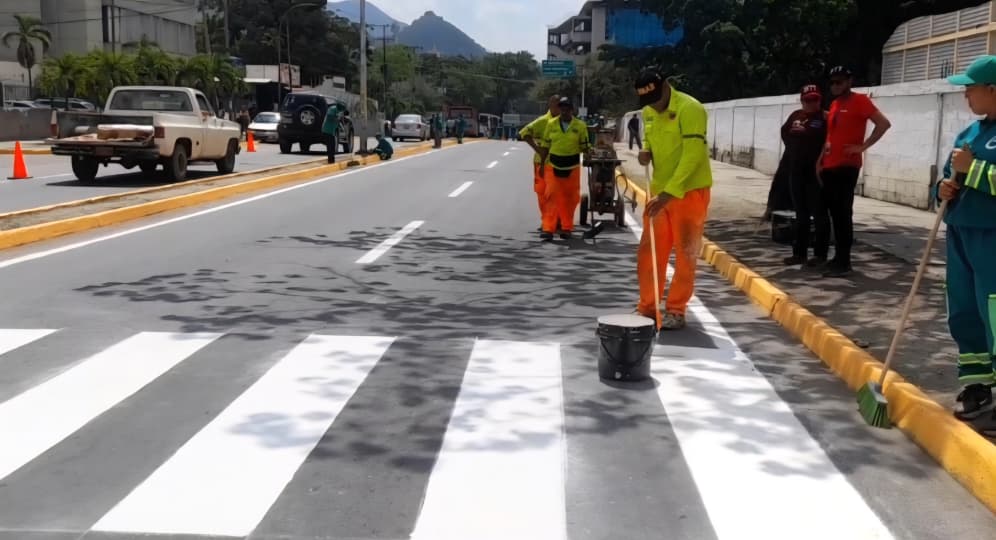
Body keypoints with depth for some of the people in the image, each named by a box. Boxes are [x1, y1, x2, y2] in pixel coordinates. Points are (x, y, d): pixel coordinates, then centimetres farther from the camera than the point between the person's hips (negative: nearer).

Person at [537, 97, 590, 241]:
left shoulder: (580, 126, 0)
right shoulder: (551, 124, 3)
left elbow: (584, 146, 6)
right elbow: (545, 145, 9)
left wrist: (587, 150, -15)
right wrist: (542, 164, 8)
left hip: (572, 166, 0)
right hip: (553, 165, 0)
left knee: (570, 198, 6)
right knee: (552, 196, -9)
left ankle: (567, 228, 19)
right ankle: (548, 229, -10)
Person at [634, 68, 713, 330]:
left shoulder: (690, 109, -18)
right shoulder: (648, 112, 6)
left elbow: (693, 156, -23)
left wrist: (669, 193, -27)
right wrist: (646, 151, -2)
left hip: (689, 190, -7)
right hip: (659, 190, 7)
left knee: (685, 254, 1)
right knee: (648, 250, 8)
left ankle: (676, 311, 10)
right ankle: (647, 307, 18)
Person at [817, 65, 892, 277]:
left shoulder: (859, 101, -6)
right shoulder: (834, 104, 18)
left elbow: (884, 123, -13)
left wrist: (863, 146, -15)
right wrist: (821, 159, 14)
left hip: (846, 166, -8)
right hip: (829, 166, 8)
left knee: (843, 213, -9)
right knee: (835, 213, 10)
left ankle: (844, 262, -7)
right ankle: (838, 257, 17)